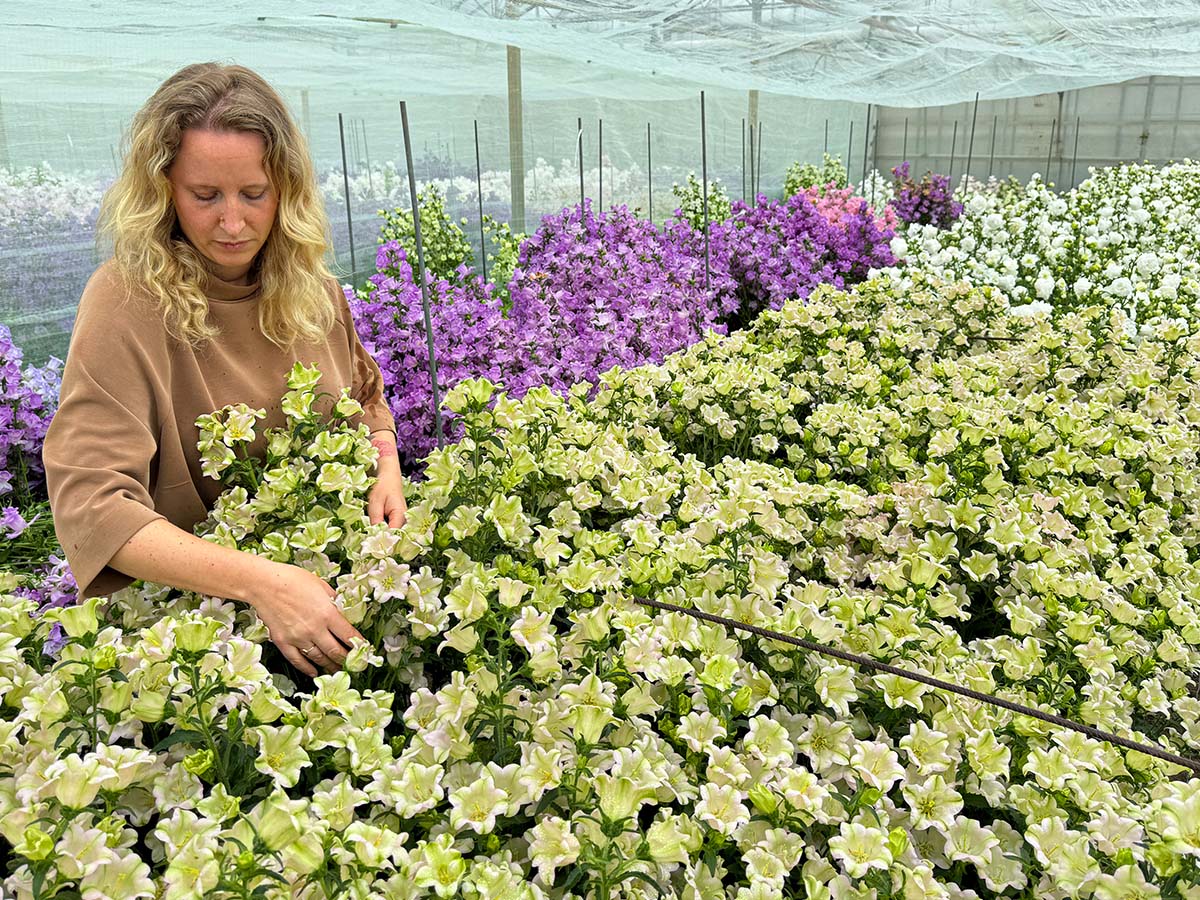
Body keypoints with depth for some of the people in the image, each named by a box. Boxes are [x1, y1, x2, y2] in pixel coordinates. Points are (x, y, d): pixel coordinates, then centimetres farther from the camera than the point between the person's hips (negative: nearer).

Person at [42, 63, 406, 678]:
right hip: (181, 608, -5)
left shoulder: (309, 285, 1)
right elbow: (89, 504, -23)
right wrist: (259, 582, -34)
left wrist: (386, 469, -4)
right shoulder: (129, 303, -16)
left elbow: (366, 396, 18)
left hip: (328, 579, 5)